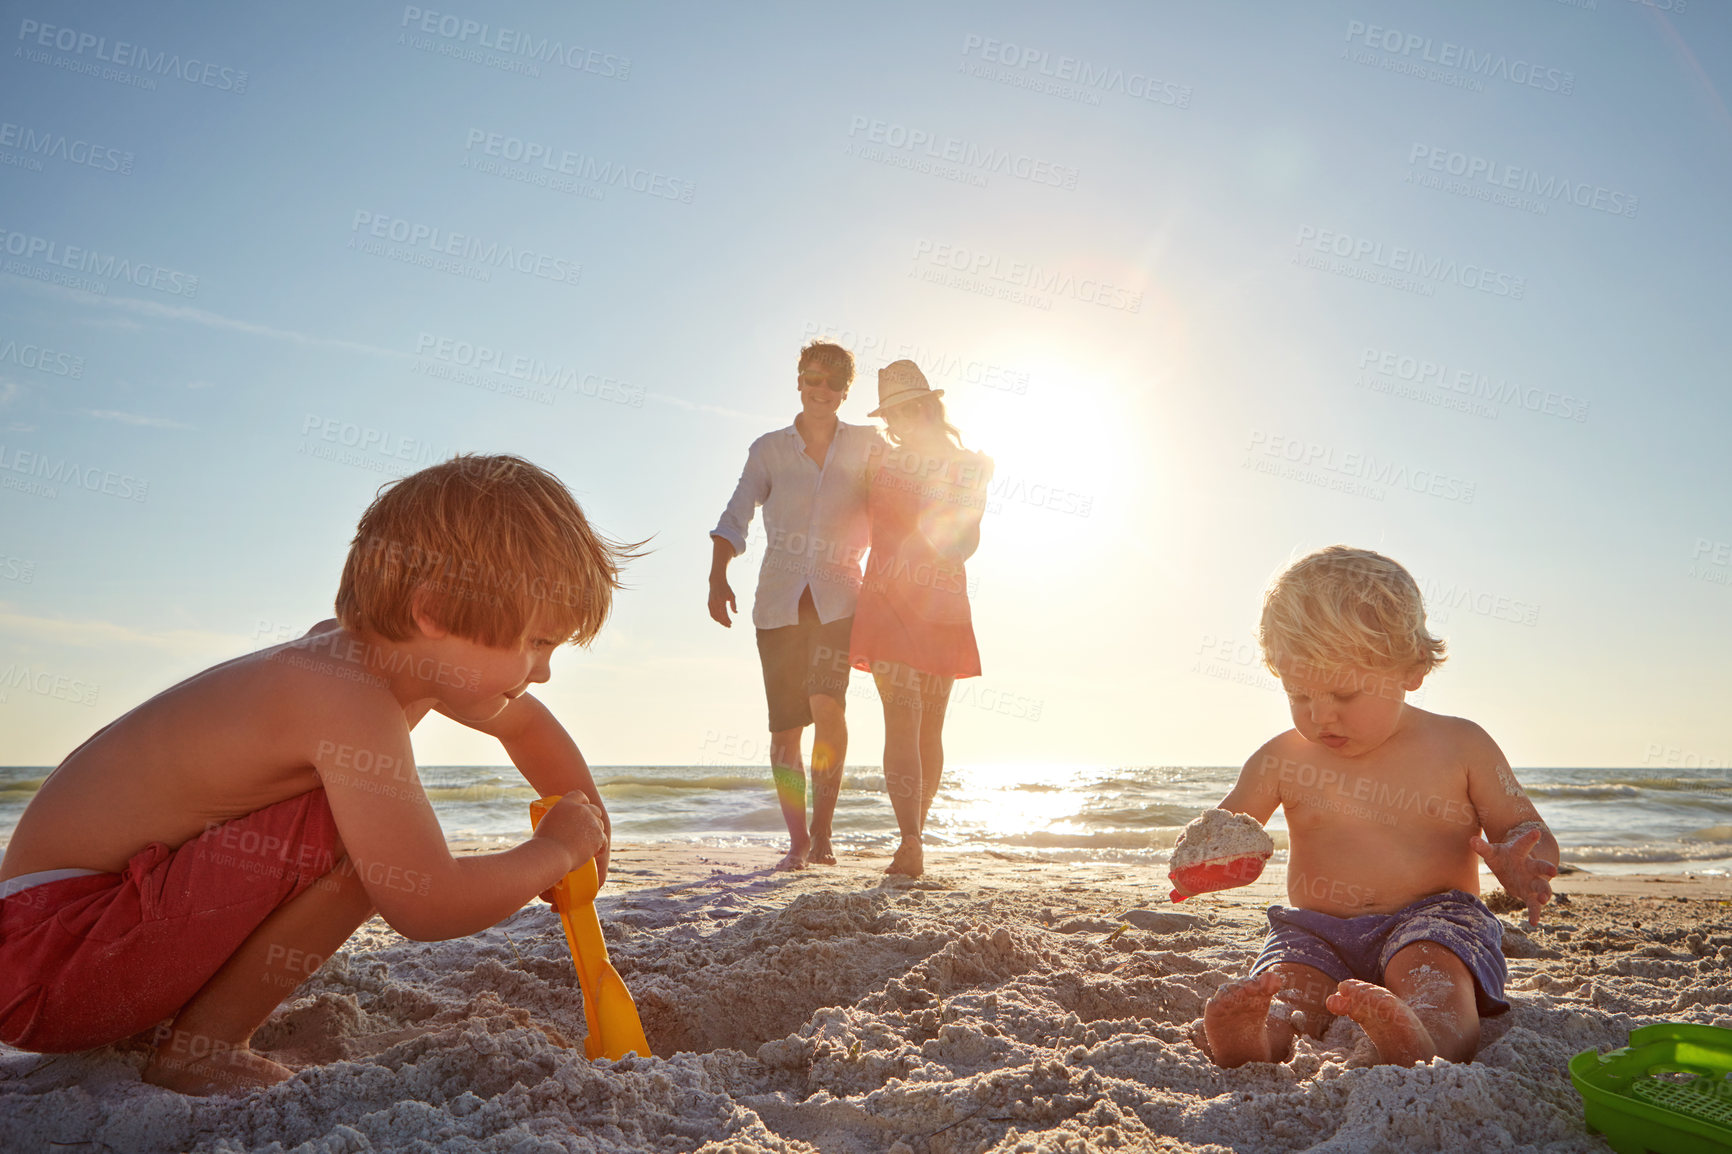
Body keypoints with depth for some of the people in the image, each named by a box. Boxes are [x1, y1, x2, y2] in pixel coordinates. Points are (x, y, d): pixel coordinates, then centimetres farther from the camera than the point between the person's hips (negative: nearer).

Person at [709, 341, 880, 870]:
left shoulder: (866, 444, 9)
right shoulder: (769, 449, 9)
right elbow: (734, 519, 1)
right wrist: (717, 576, -14)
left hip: (837, 595, -1)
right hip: (780, 599, 1)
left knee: (827, 704, -22)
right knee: (785, 724, 0)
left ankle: (823, 830, -8)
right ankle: (798, 841, 14)